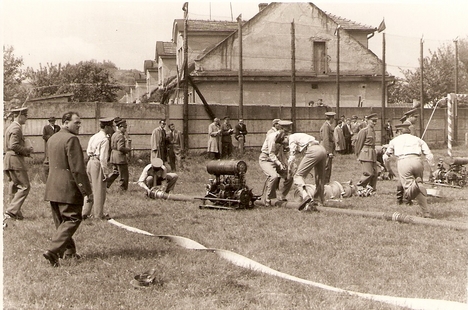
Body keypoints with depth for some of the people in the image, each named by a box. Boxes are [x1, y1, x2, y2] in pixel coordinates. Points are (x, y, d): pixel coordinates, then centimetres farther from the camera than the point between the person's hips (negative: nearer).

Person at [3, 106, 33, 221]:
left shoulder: (10, 127, 19)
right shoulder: (16, 128, -13)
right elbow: (14, 146, -23)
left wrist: (25, 151, 15)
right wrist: (27, 150, -10)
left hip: (8, 161, 11)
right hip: (15, 160, -11)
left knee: (14, 187, 12)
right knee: (25, 186, -8)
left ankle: (16, 214, 15)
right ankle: (11, 211, -12)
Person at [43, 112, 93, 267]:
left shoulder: (52, 139, 14)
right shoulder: (71, 139, -15)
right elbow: (78, 168, -19)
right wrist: (87, 191, -15)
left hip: (52, 188, 9)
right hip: (68, 189, -9)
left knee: (61, 222, 16)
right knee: (72, 219, -4)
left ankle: (69, 251, 25)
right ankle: (53, 251, -15)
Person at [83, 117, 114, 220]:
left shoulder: (93, 137, 12)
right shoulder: (104, 139, -14)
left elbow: (88, 151, 13)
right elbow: (103, 158, -17)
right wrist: (105, 172, -14)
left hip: (90, 163, 8)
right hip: (98, 164, -8)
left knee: (90, 188, 17)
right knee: (99, 190, 3)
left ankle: (85, 212, 21)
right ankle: (99, 214, 12)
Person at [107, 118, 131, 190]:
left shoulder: (114, 134, 13)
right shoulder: (120, 136, -18)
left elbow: (112, 146, 19)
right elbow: (120, 148, -25)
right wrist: (128, 149, -11)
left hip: (114, 156, 10)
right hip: (120, 157, -10)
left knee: (115, 172, 19)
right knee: (124, 174, 2)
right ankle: (123, 188, 9)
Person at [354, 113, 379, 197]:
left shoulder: (373, 131, 15)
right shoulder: (364, 131, -10)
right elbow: (359, 143, -7)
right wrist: (358, 155, -3)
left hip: (373, 154, 9)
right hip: (366, 153, -8)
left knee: (374, 173, 8)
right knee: (368, 173, -12)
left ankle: (371, 190, 18)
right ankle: (360, 188, 0)